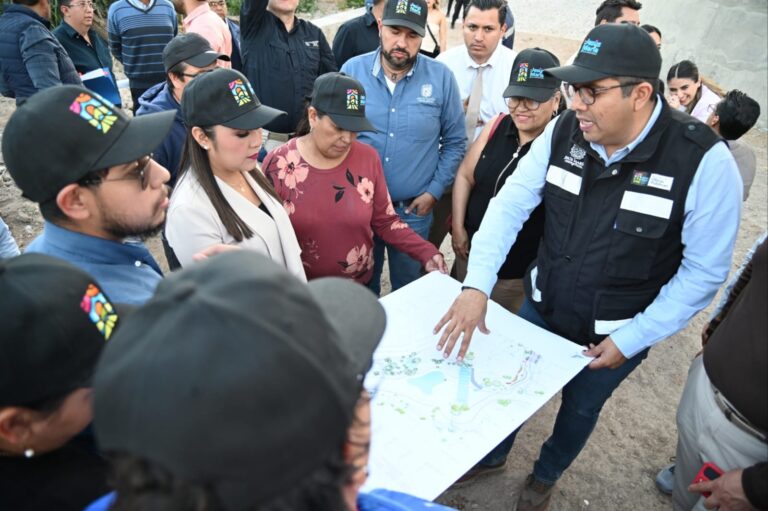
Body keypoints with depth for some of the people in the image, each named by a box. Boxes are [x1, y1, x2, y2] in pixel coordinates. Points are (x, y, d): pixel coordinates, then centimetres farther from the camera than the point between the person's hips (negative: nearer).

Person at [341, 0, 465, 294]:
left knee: (408, 289, 18)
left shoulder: (441, 78, -6)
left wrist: (434, 191, -4)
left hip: (414, 208, 0)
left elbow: (455, 142, 1)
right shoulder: (352, 71, -5)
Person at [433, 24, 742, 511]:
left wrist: (631, 339, -16)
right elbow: (510, 204, -13)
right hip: (541, 308, 3)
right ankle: (492, 456, 54)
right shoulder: (564, 131, -14)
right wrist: (477, 286, -25)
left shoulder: (704, 161, -24)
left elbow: (705, 270, -16)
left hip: (615, 333, -2)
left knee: (580, 408, 22)